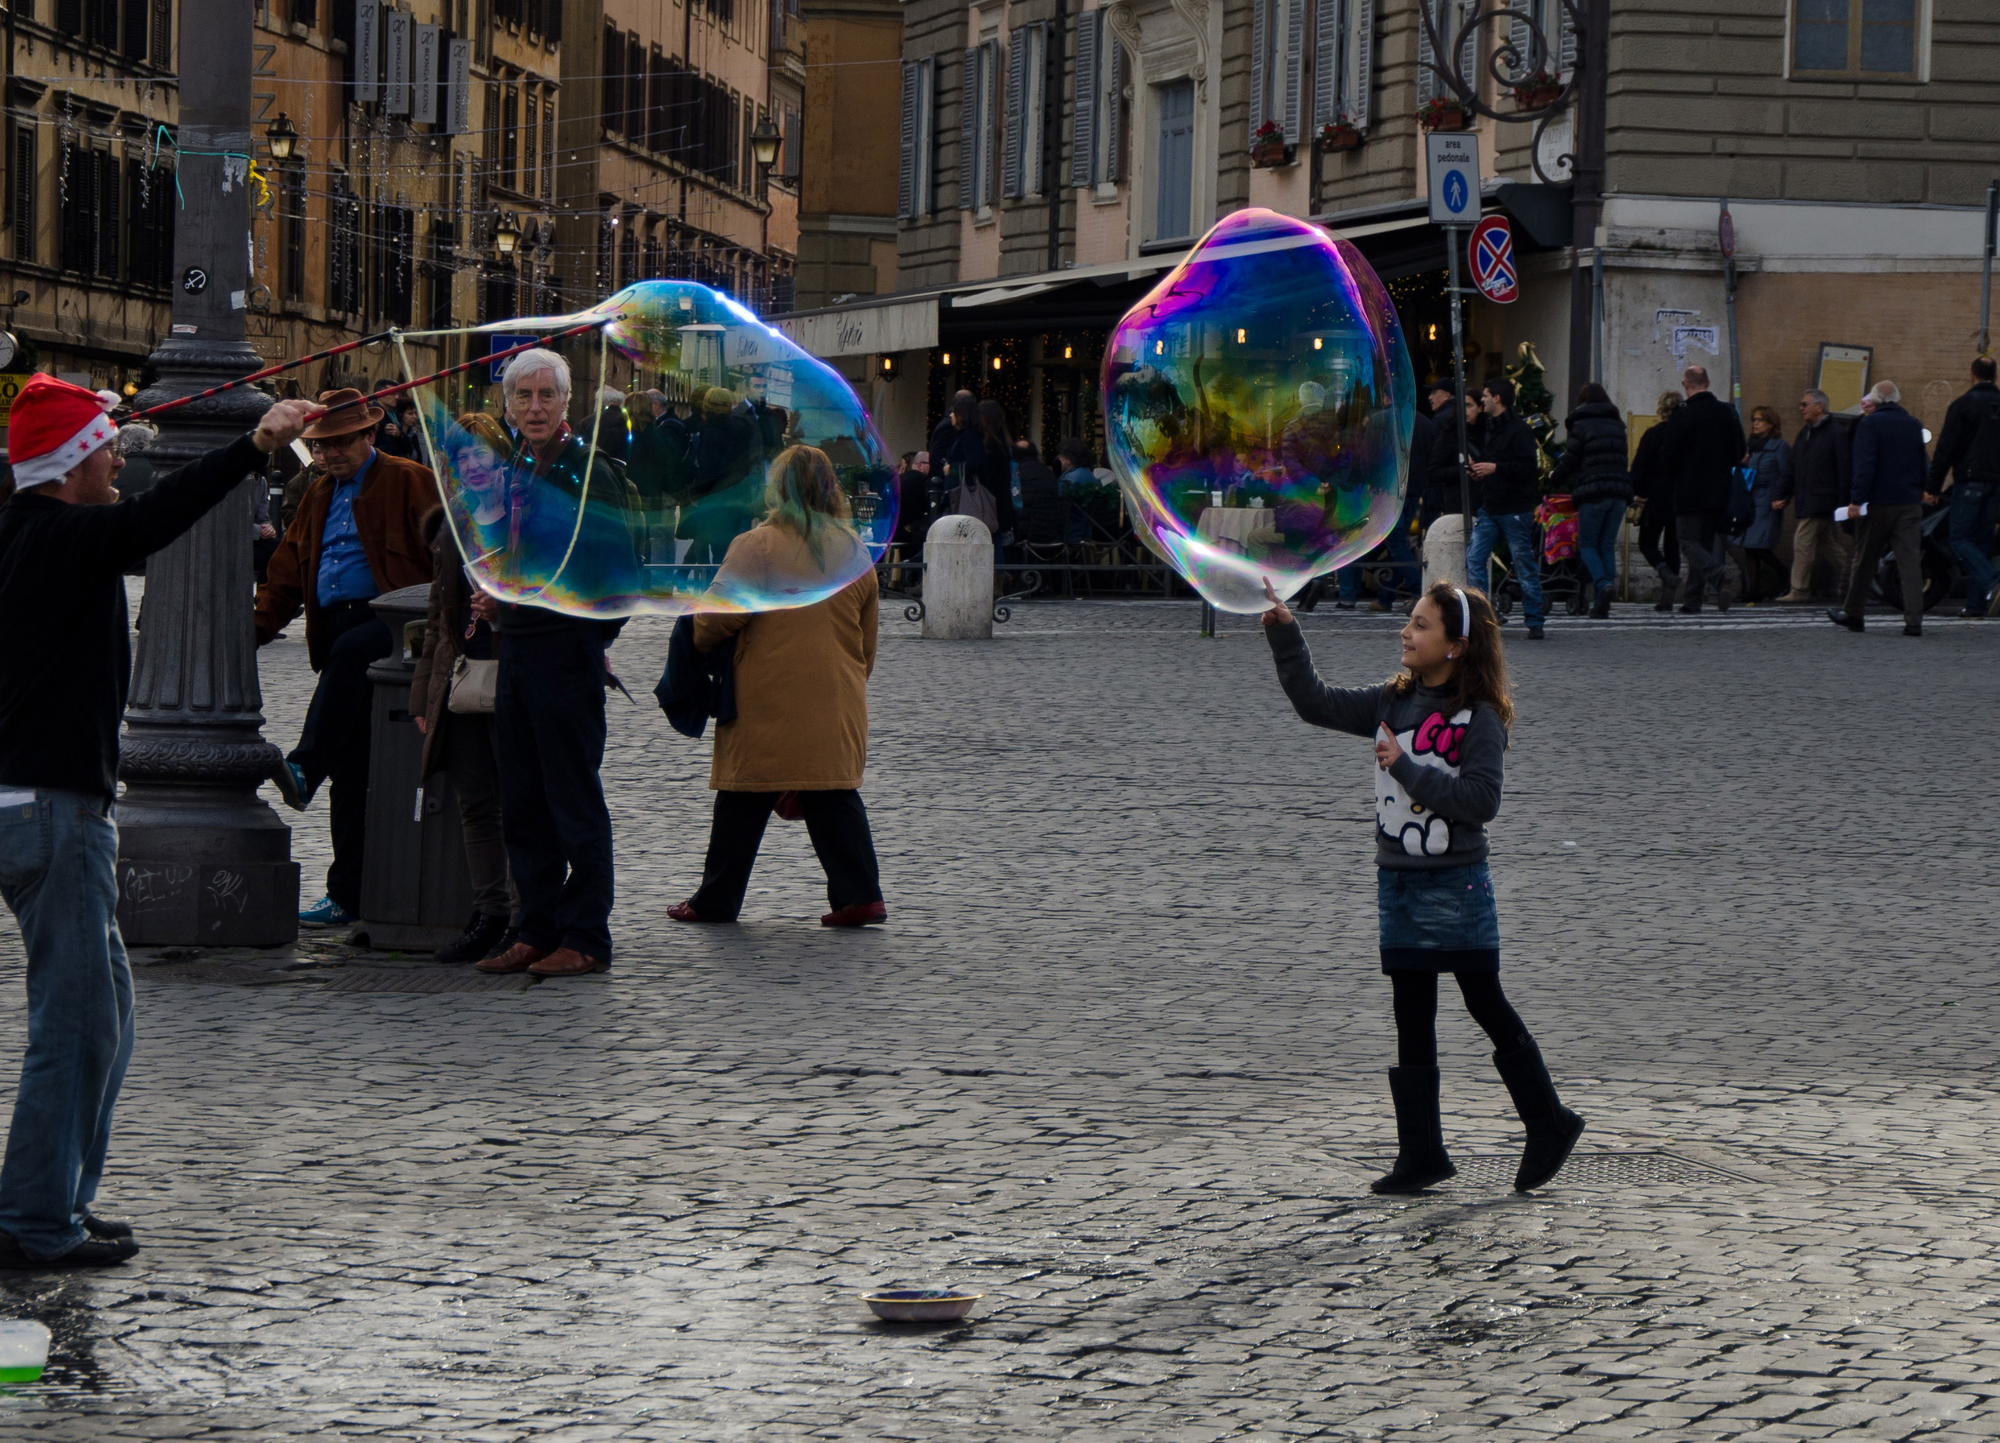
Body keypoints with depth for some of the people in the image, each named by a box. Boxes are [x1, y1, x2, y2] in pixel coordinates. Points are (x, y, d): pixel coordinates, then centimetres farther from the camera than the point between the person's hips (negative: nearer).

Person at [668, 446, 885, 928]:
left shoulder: (757, 546, -10)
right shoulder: (853, 551, 7)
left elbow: (719, 617, -11)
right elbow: (867, 640, 14)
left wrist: (697, 644, 9)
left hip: (766, 701, -4)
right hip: (836, 702, 4)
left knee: (744, 802, 4)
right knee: (836, 795, 7)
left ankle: (716, 900, 11)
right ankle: (859, 893, -1)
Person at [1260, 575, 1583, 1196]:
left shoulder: (1480, 718, -12)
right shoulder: (1394, 702, 6)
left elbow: (1479, 800, -21)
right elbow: (1316, 703, 7)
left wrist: (1406, 768, -21)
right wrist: (1284, 634, -3)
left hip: (1456, 887, -6)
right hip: (1398, 883, 6)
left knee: (1488, 1007, 2)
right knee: (1412, 1022, 7)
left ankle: (1550, 1123, 18)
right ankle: (1421, 1154, 12)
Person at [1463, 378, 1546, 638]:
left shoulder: (1519, 429, -9)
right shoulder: (1487, 429, 17)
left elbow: (1529, 468, -18)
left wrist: (1495, 468, -21)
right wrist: (1477, 471, 8)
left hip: (1515, 509, -8)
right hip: (1489, 508, 8)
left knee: (1525, 566, -1)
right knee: (1473, 558, -2)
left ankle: (1534, 621, 6)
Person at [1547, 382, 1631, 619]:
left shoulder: (1582, 425, -3)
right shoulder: (1617, 426, 14)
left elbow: (1570, 460, -3)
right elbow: (1621, 459, 17)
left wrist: (1554, 479, 15)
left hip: (1593, 492, -5)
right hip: (1620, 491, 5)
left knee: (1587, 543, 4)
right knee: (1607, 545, 9)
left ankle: (1603, 583, -21)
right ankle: (1602, 603, 5)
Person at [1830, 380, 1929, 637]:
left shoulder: (1869, 424, -7)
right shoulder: (1913, 425, 10)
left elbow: (1864, 465, -16)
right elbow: (1922, 464, 19)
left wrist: (1858, 500, -16)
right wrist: (1924, 491, 33)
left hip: (1879, 502, -4)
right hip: (1910, 503, 4)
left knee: (1864, 560, 10)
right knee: (1910, 561, -1)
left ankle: (1852, 613, 20)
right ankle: (1914, 620, -9)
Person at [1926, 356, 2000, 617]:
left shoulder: (1963, 405, -6)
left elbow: (1946, 449, -9)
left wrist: (1933, 486, -5)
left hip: (1970, 480, -5)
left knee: (1960, 539, -4)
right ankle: (1976, 603, 6)